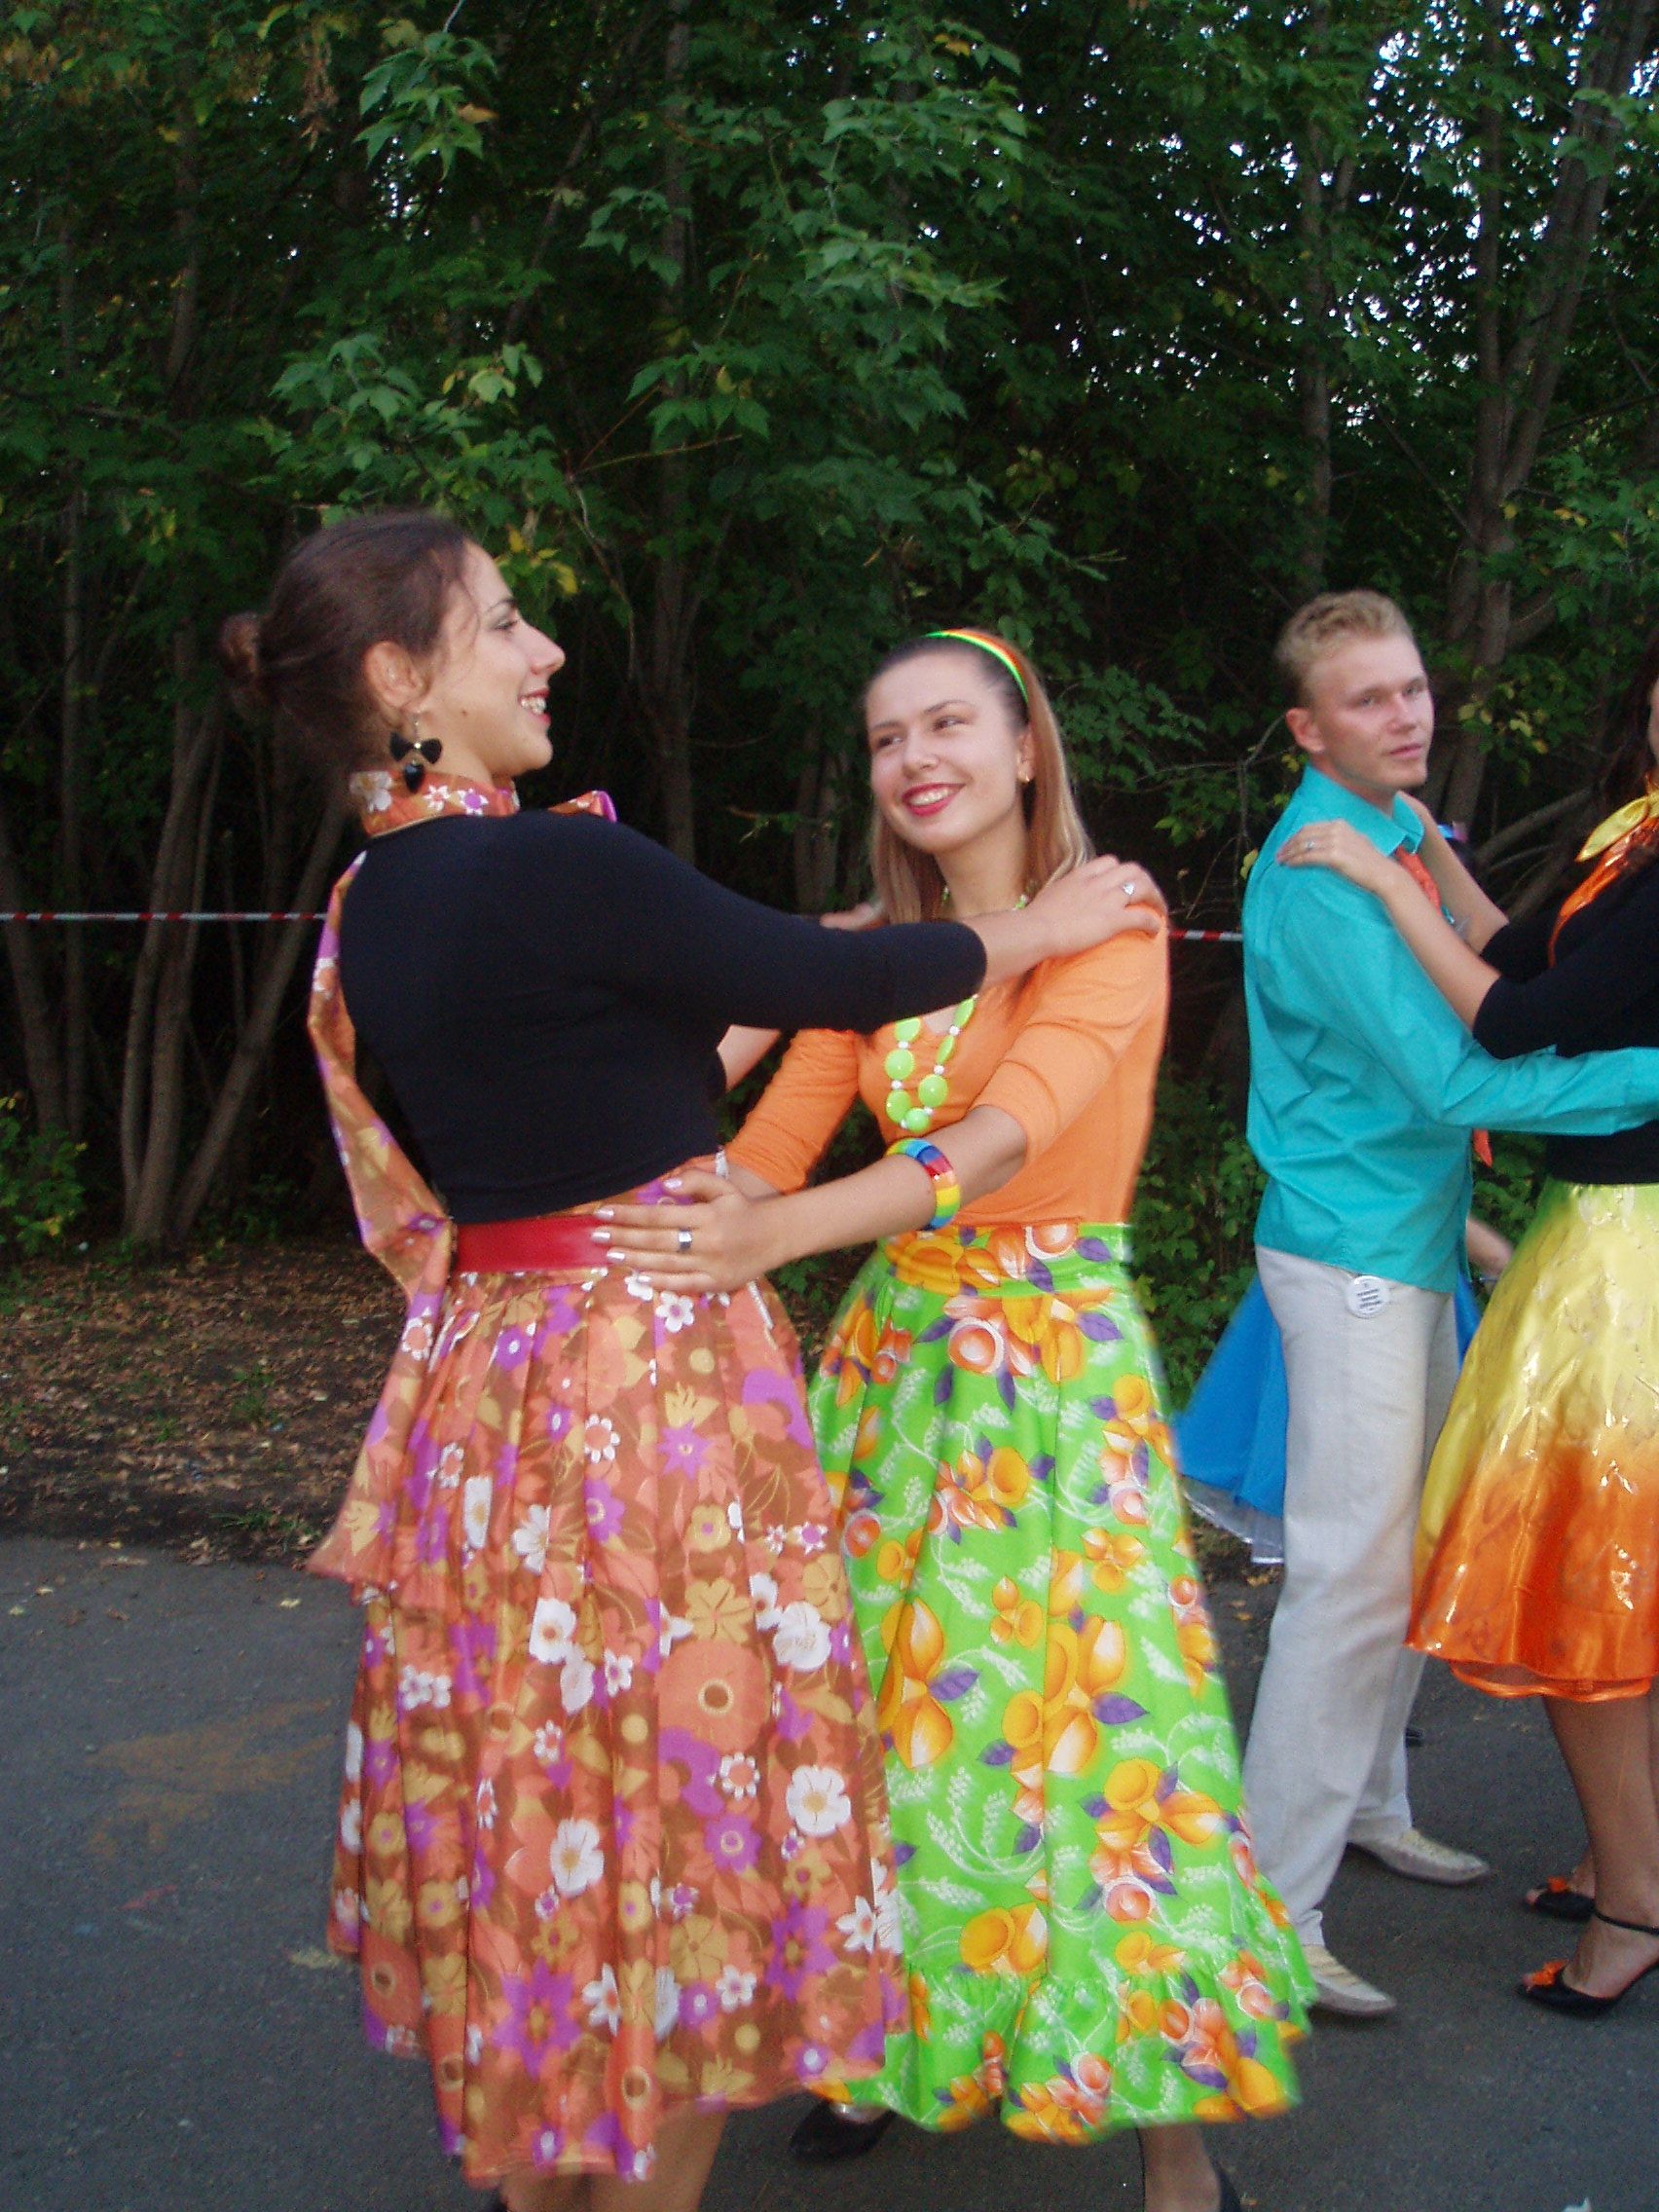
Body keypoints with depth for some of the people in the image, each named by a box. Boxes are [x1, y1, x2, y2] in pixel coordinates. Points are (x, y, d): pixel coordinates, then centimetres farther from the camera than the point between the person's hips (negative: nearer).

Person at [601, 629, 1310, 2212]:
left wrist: (779, 1233, -37)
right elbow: (771, 1140, 1)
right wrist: (673, 1235, -18)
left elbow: (1003, 1139, -25)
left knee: (1073, 1713, -3)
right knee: (883, 1700, 8)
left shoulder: (1108, 925, -9)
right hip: (892, 1344, 5)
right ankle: (899, 2039, 28)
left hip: (1055, 1353, -5)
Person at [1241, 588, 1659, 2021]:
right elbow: (1451, 1080, -25)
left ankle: (1367, 1804, 35)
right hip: (1352, 1249, -10)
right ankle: (1271, 1909, -2)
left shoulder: (1402, 830, 11)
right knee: (1355, 1571, -9)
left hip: (1411, 1240, 10)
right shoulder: (1318, 872, -20)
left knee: (1412, 1542, 18)